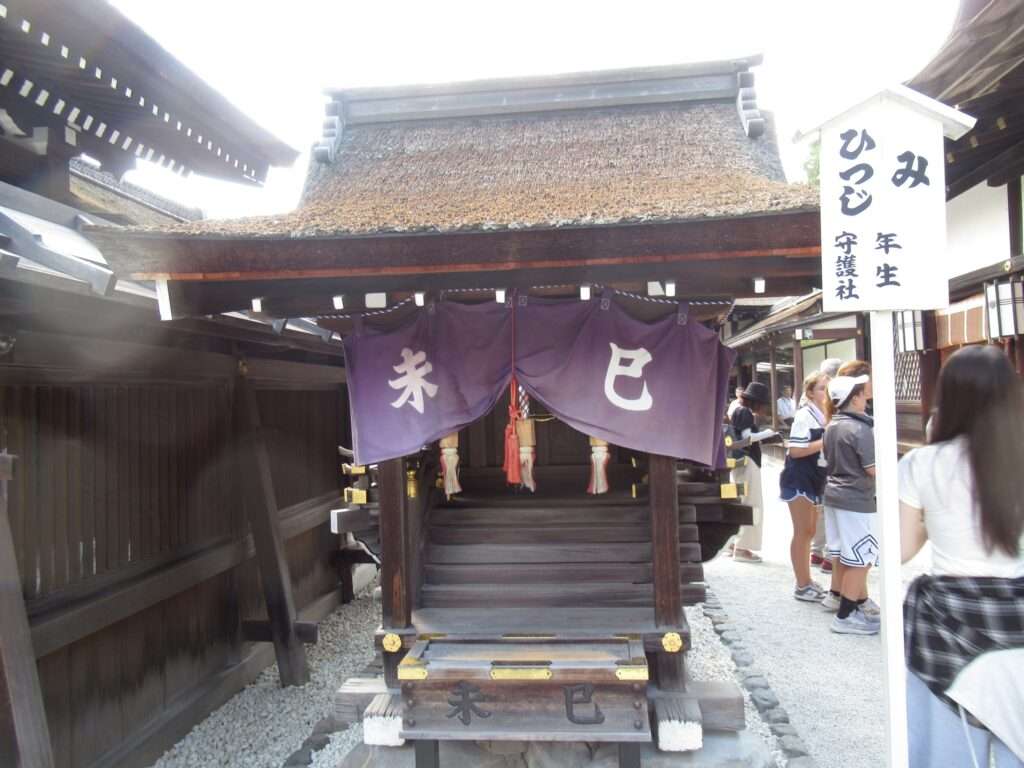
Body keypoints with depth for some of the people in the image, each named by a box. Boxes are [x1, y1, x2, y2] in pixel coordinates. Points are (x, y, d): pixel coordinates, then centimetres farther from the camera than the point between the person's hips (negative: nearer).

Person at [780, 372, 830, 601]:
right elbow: (795, 450, -22)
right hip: (798, 480, -9)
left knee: (810, 531, 15)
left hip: (814, 479, 9)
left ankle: (807, 581, 26)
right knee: (802, 532, -2)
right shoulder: (804, 415, -16)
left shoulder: (825, 416, 10)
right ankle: (802, 586, 6)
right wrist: (825, 442, -21)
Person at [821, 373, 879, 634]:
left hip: (833, 495, 9)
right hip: (856, 500, -9)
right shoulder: (860, 429, -18)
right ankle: (846, 616, 3)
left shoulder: (832, 426, 8)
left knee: (842, 556, 16)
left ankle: (854, 601, 28)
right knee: (860, 561, -1)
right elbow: (873, 470, -17)